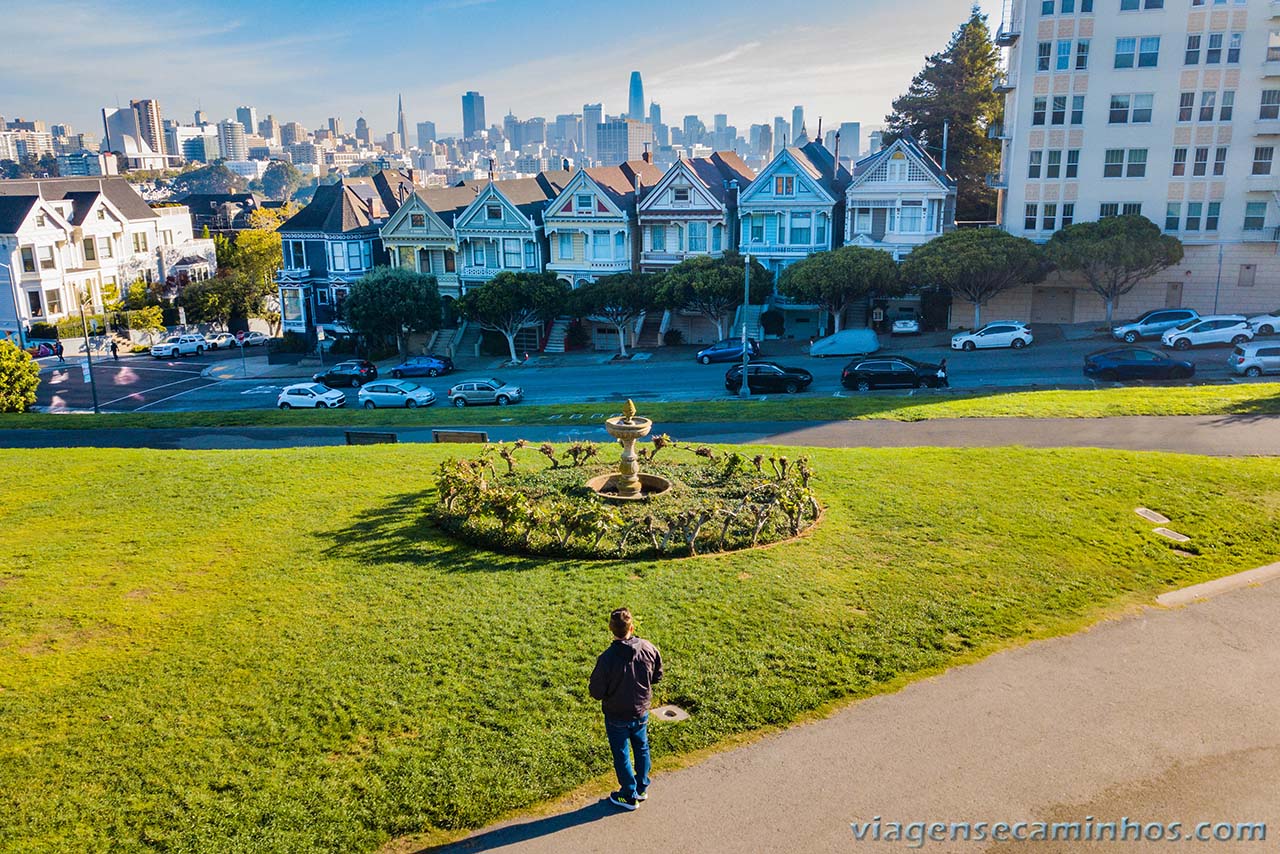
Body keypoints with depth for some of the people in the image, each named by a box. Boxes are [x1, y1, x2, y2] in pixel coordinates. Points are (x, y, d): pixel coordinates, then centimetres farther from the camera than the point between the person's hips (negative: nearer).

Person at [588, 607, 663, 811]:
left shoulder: (607, 658, -30)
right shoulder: (649, 649, -17)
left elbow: (596, 692, -21)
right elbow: (657, 676, -1)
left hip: (617, 717, -4)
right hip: (641, 712, 4)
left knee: (621, 755, 16)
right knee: (641, 748, 26)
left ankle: (630, 796, 32)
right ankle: (642, 787, 43)